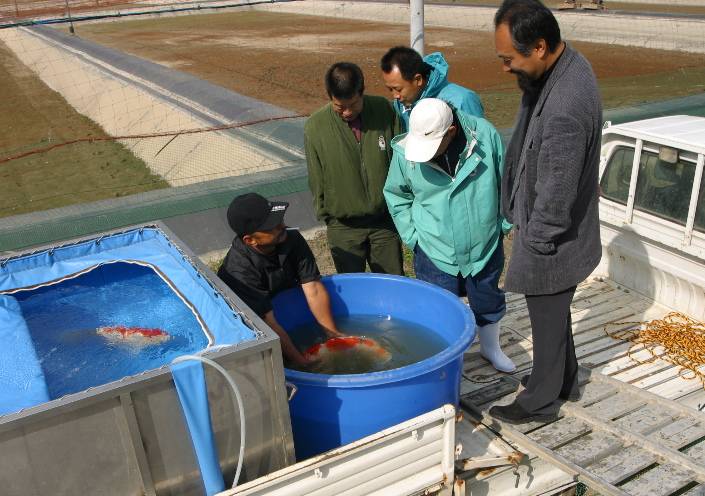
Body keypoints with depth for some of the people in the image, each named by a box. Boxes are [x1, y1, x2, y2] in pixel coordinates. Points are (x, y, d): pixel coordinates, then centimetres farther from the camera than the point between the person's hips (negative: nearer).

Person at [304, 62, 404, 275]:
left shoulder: (384, 110, -10)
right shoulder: (315, 127, -13)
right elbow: (316, 180, -2)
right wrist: (325, 214, 5)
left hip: (385, 219, 1)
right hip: (344, 227, -1)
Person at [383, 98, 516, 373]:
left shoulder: (485, 134, -18)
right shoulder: (405, 151, -18)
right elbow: (396, 196, 1)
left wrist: (503, 225, 3)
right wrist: (412, 236, -2)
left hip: (485, 246, 1)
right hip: (435, 253, -1)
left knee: (488, 302, 22)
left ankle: (491, 348, 49)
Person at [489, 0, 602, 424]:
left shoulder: (565, 110, -35)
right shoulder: (566, 63, -3)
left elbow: (556, 198, -27)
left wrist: (534, 244, -12)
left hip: (553, 242, -9)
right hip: (556, 231, 9)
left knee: (548, 322, 13)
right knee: (555, 315, 27)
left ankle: (540, 402, 36)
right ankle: (565, 380, 49)